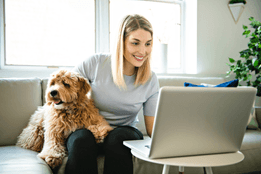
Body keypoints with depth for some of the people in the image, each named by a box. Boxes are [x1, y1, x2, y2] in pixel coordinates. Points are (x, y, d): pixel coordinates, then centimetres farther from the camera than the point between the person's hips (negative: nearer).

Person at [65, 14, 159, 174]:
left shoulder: (151, 81, -5)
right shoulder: (96, 63, -9)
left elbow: (153, 127, -2)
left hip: (124, 131, 1)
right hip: (87, 129, 0)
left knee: (117, 139, -34)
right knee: (82, 141, -34)